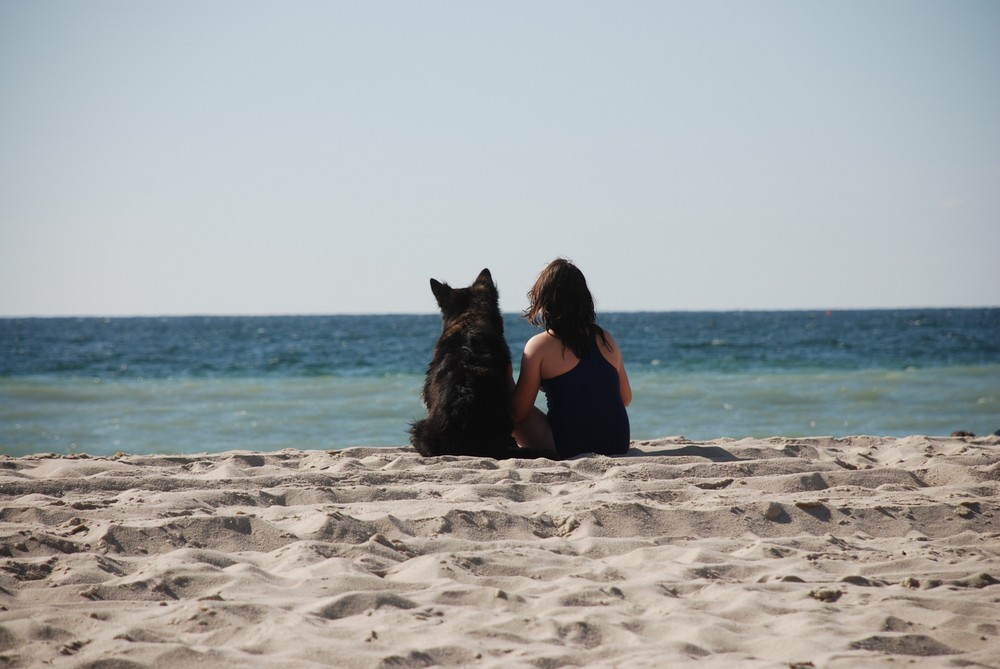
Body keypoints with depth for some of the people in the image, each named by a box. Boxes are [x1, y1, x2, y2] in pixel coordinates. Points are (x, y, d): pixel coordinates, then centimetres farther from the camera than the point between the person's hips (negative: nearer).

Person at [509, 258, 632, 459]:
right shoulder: (606, 339, 7)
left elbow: (518, 412, -5)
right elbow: (626, 398, 17)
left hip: (570, 449, -6)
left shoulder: (539, 346, -7)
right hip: (619, 446, 6)